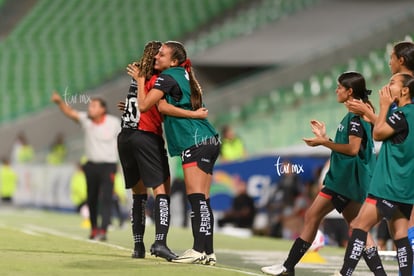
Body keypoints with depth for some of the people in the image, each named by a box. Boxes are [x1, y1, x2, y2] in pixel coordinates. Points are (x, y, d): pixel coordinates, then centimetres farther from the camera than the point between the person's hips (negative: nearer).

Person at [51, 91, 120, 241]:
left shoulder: (114, 122, -6)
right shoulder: (86, 119, -4)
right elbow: (70, 112, -18)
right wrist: (60, 102, -37)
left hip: (108, 165, -4)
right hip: (91, 165, 4)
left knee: (105, 199, -13)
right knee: (91, 199, 10)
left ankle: (103, 230, -19)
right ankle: (94, 228, 25)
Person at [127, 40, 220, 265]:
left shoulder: (167, 78, -5)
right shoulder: (183, 76, 21)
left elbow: (143, 105, -7)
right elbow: (162, 107, 26)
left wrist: (140, 79, 6)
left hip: (196, 143, -9)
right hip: (210, 141, 9)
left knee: (196, 198, -15)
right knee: (202, 201, 6)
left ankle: (199, 250, -22)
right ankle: (208, 252, 3)